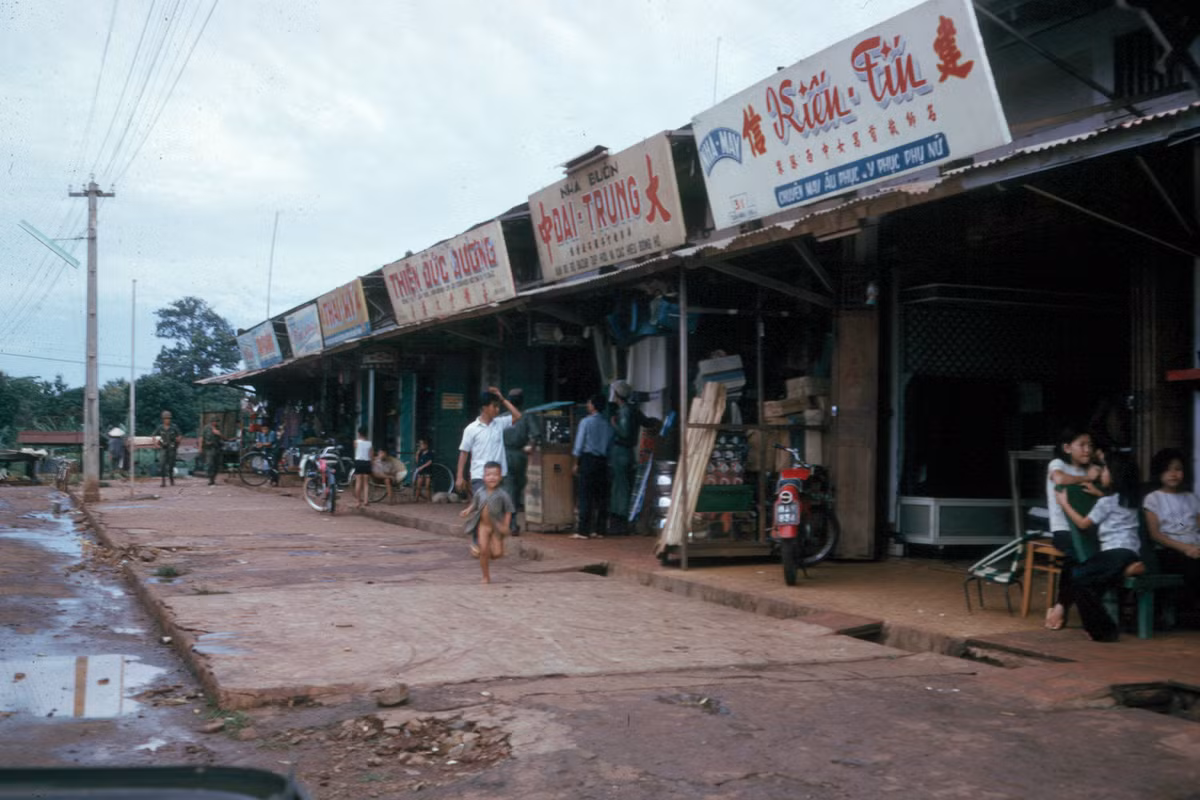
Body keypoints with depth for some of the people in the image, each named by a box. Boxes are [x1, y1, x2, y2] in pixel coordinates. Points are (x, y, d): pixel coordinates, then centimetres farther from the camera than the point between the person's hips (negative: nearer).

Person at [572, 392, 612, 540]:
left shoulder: (586, 422, -6)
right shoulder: (607, 424, 8)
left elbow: (579, 444, -6)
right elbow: (610, 445, 8)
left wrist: (576, 463, 1)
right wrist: (605, 458, 15)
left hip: (587, 459, -5)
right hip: (602, 461, 5)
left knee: (585, 496, -5)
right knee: (601, 496, 7)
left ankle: (583, 531, -7)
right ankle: (599, 530, 9)